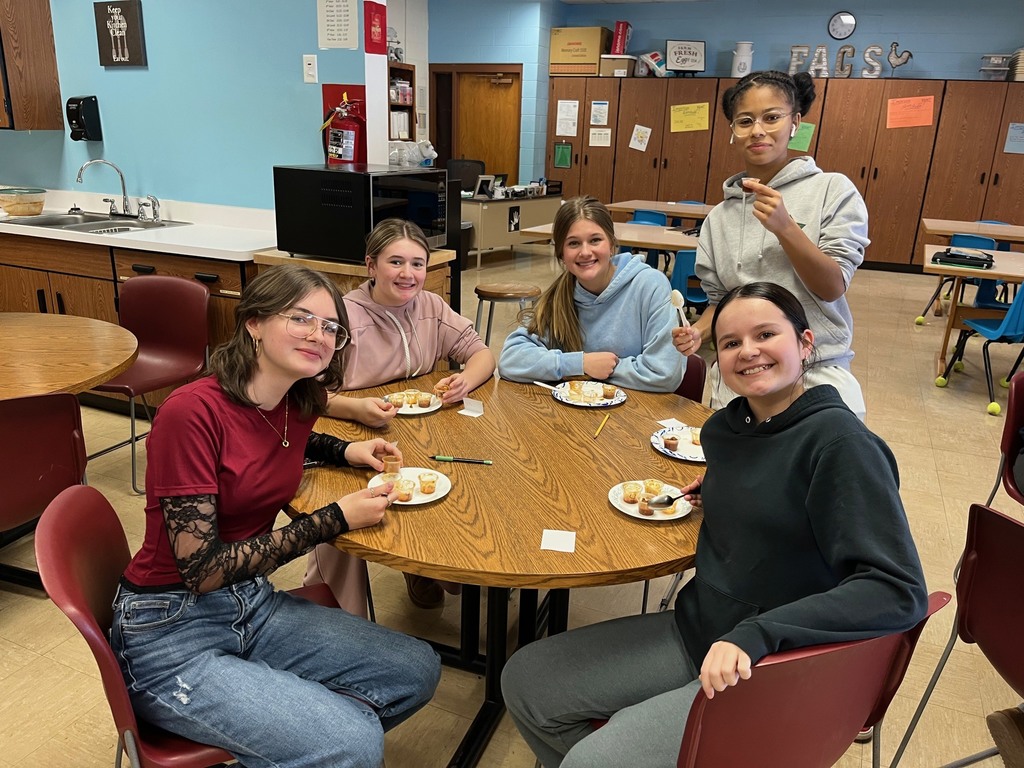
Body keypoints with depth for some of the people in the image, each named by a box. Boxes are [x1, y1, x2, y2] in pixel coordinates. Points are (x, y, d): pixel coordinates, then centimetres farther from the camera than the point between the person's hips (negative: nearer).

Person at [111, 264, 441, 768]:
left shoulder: (298, 405, -1)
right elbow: (202, 570, -23)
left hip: (254, 605, 8)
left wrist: (344, 451, 6)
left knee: (416, 671, 1)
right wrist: (335, 519, -22)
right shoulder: (192, 411, -23)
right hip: (170, 633, -8)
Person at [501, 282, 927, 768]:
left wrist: (755, 635, -32)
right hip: (695, 632, 7)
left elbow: (900, 591, -25)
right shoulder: (725, 428, 2)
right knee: (525, 682, 1)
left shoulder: (839, 441, -18)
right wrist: (716, 493, 5)